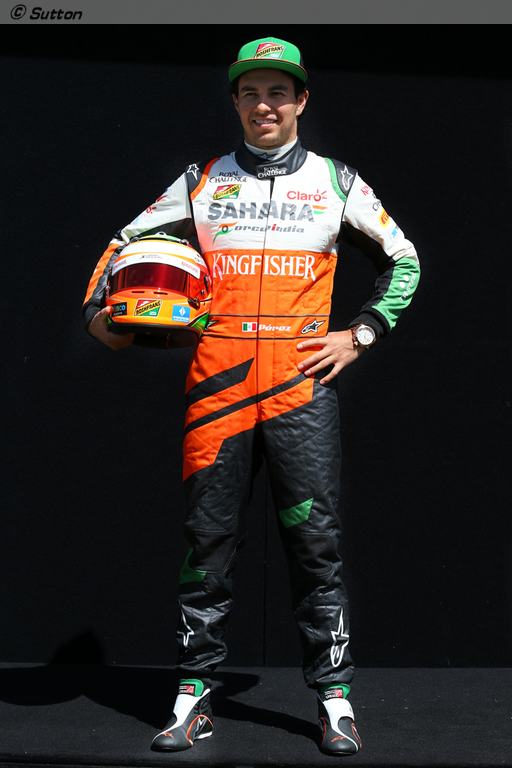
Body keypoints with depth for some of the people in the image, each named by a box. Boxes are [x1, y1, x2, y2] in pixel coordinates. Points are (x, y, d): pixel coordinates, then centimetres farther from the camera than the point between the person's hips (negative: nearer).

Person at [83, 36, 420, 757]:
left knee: (315, 539, -2)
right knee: (208, 538, 3)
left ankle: (334, 697, 8)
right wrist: (99, 308, -3)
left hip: (302, 380, -1)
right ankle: (194, 697, 12)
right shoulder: (202, 180, 13)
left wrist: (359, 335, 6)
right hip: (217, 382, 1)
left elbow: (403, 260, 17)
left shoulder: (336, 181, 12)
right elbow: (128, 242, 14)